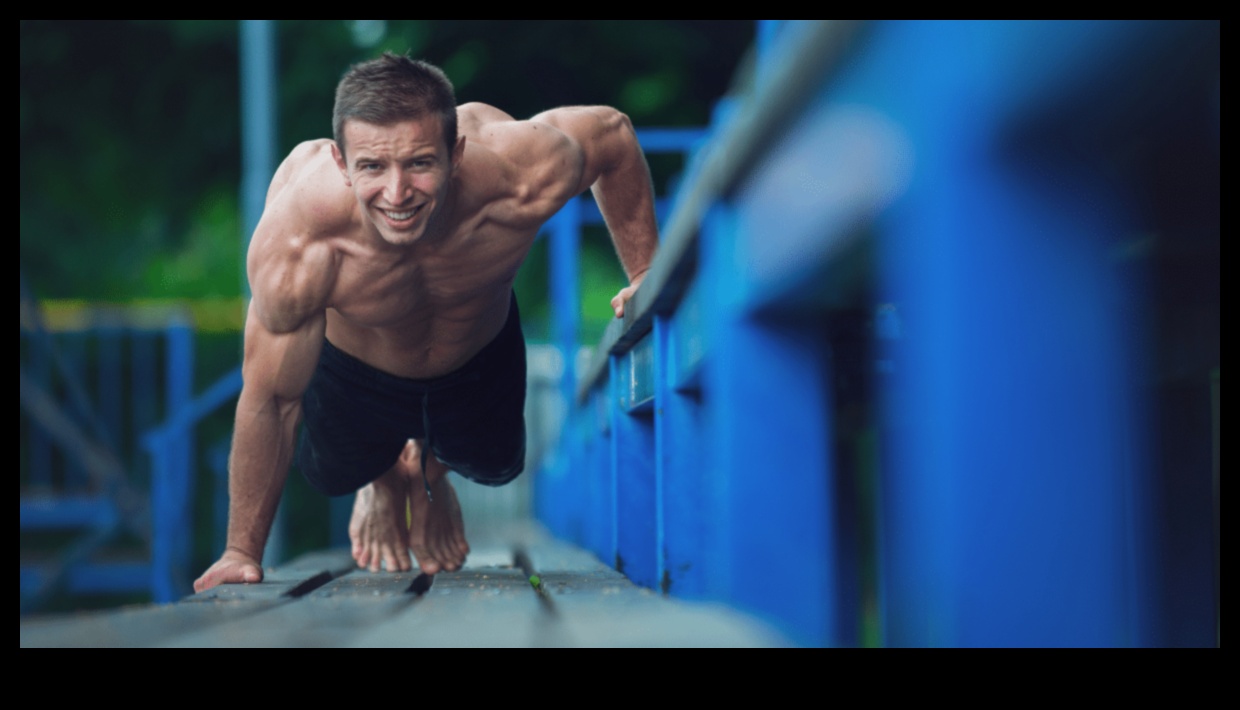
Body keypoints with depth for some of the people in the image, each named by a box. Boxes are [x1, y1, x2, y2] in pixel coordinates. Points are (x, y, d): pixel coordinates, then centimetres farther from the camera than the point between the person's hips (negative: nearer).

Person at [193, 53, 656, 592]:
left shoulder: (524, 173, -44)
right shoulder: (296, 246, -46)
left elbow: (612, 133, -19)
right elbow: (269, 400, -31)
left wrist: (646, 276, -17)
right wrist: (243, 552, -23)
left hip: (482, 348, 2)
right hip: (353, 360, -2)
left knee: (495, 466, 21)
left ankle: (431, 474, 58)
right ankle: (382, 483, 51)